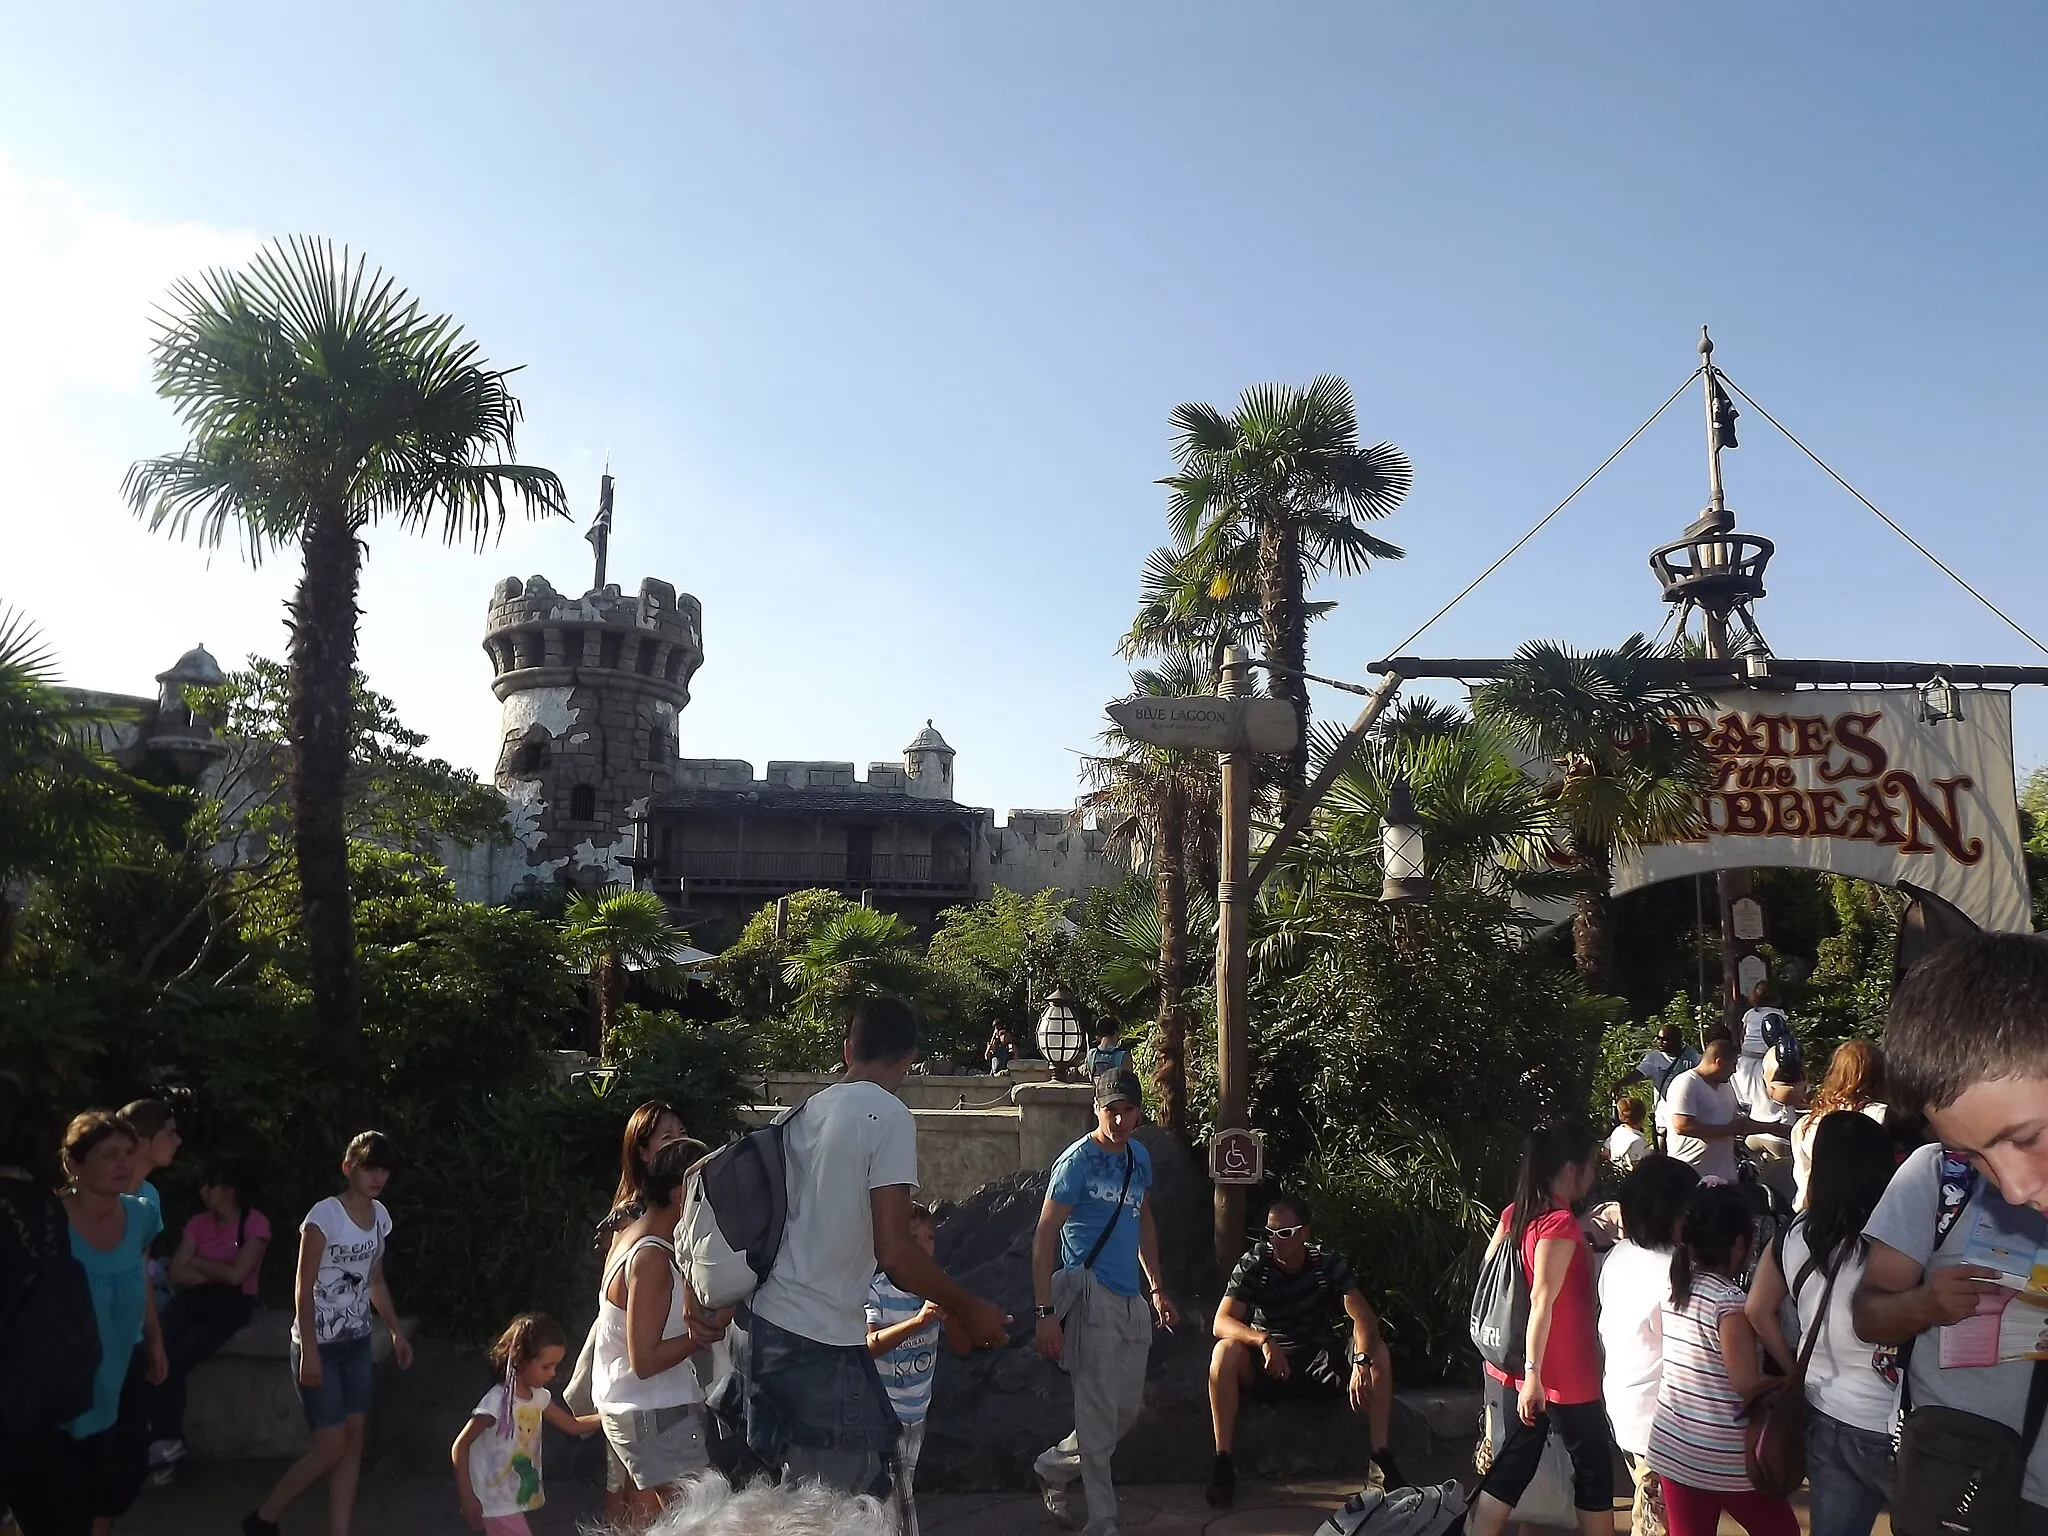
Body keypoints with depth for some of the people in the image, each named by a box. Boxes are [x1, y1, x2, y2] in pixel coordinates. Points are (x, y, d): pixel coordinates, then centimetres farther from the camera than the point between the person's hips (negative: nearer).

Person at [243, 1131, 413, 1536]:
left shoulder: (380, 1216, 5)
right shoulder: (325, 1215, -17)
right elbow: (303, 1288, -16)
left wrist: (396, 1332, 12)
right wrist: (309, 1351, -19)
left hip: (357, 1343, 7)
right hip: (320, 1344, -7)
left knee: (354, 1442, 6)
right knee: (331, 1448, -2)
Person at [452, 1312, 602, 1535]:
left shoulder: (538, 1397, 0)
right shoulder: (497, 1402, -24)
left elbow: (573, 1425, 10)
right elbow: (460, 1447, -19)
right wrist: (467, 1496, -20)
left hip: (516, 1499, 8)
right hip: (495, 1503, -8)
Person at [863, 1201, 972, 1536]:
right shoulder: (876, 1290, -18)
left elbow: (963, 1347, -2)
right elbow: (867, 1346, -31)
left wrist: (947, 1314, -21)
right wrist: (918, 1320, -39)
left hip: (916, 1411, 5)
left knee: (899, 1489, 20)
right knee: (900, 1496, 1)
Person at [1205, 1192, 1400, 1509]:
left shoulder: (1329, 1265, -6)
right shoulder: (1252, 1266, -10)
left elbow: (1363, 1318, -18)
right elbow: (1221, 1323, -20)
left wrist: (1361, 1361, -39)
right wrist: (1263, 1340, -40)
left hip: (1319, 1364, 1)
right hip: (1267, 1364, -1)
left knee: (1377, 1352, -23)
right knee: (1225, 1352, -32)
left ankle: (1382, 1457, -18)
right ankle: (1223, 1463, -26)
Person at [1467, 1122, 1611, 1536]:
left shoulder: (1515, 1213, 4)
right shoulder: (1561, 1223, -20)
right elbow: (1542, 1301, -25)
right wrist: (1534, 1374, -25)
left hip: (1518, 1364, 8)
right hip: (1562, 1374, -8)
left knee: (1514, 1462, 14)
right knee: (1594, 1468, 11)